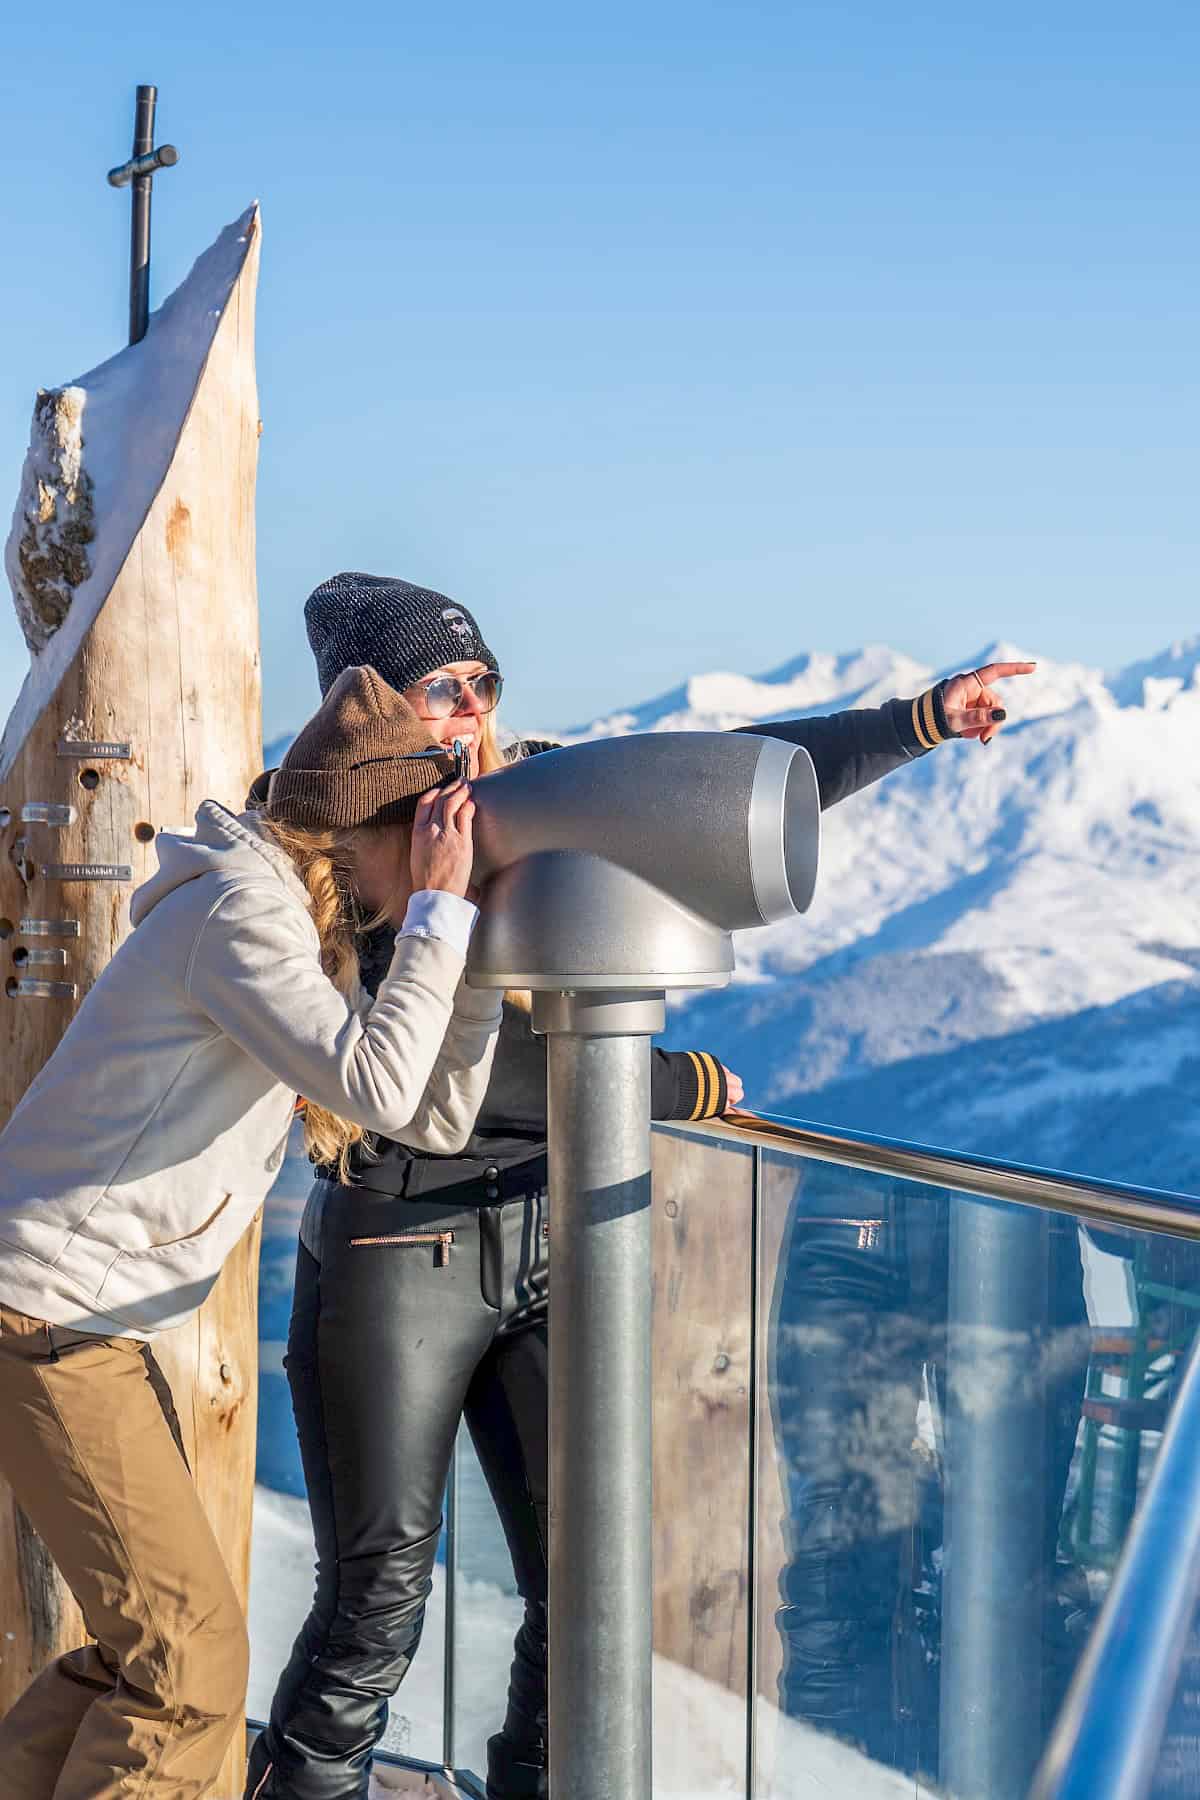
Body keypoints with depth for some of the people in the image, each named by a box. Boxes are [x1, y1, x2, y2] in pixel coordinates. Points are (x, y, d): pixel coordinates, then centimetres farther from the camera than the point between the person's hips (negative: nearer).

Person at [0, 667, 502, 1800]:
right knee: (191, 1661, -8)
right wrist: (438, 909, -17)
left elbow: (436, 1122, 11)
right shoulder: (241, 909, -16)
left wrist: (478, 938, 4)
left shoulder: (308, 937, 15)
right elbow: (379, 1088, -26)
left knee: (150, 1645, 15)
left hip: (95, 1325, 10)